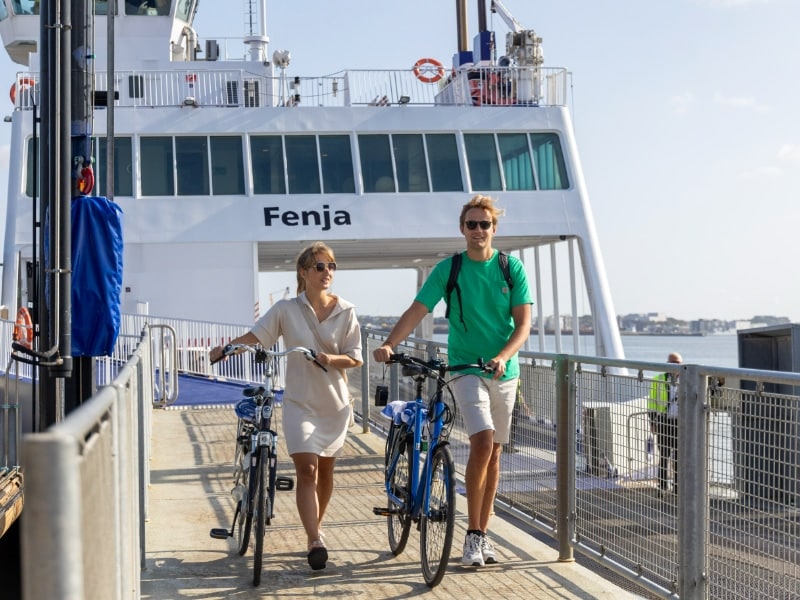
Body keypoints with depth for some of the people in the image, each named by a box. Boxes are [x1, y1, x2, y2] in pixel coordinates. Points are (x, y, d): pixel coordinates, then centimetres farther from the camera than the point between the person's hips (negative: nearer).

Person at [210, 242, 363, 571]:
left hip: (335, 401, 2)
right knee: (306, 469, -15)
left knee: (325, 469, 13)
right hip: (300, 401, -2)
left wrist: (330, 359, -22)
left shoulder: (345, 311, -1)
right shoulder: (286, 310, -3)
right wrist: (226, 347, -25)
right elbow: (254, 335, -7)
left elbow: (354, 358, -2)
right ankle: (315, 541, -19)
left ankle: (316, 526, 33)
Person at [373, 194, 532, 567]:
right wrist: (389, 344, -26)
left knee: (494, 453, 8)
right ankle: (473, 534, -10)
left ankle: (482, 533, 18)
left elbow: (523, 323, -4)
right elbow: (416, 311, -10)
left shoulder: (512, 268, 1)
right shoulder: (448, 269, -3)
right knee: (483, 442, -19)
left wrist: (503, 356, -22)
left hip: (504, 371, 3)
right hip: (466, 368, -3)